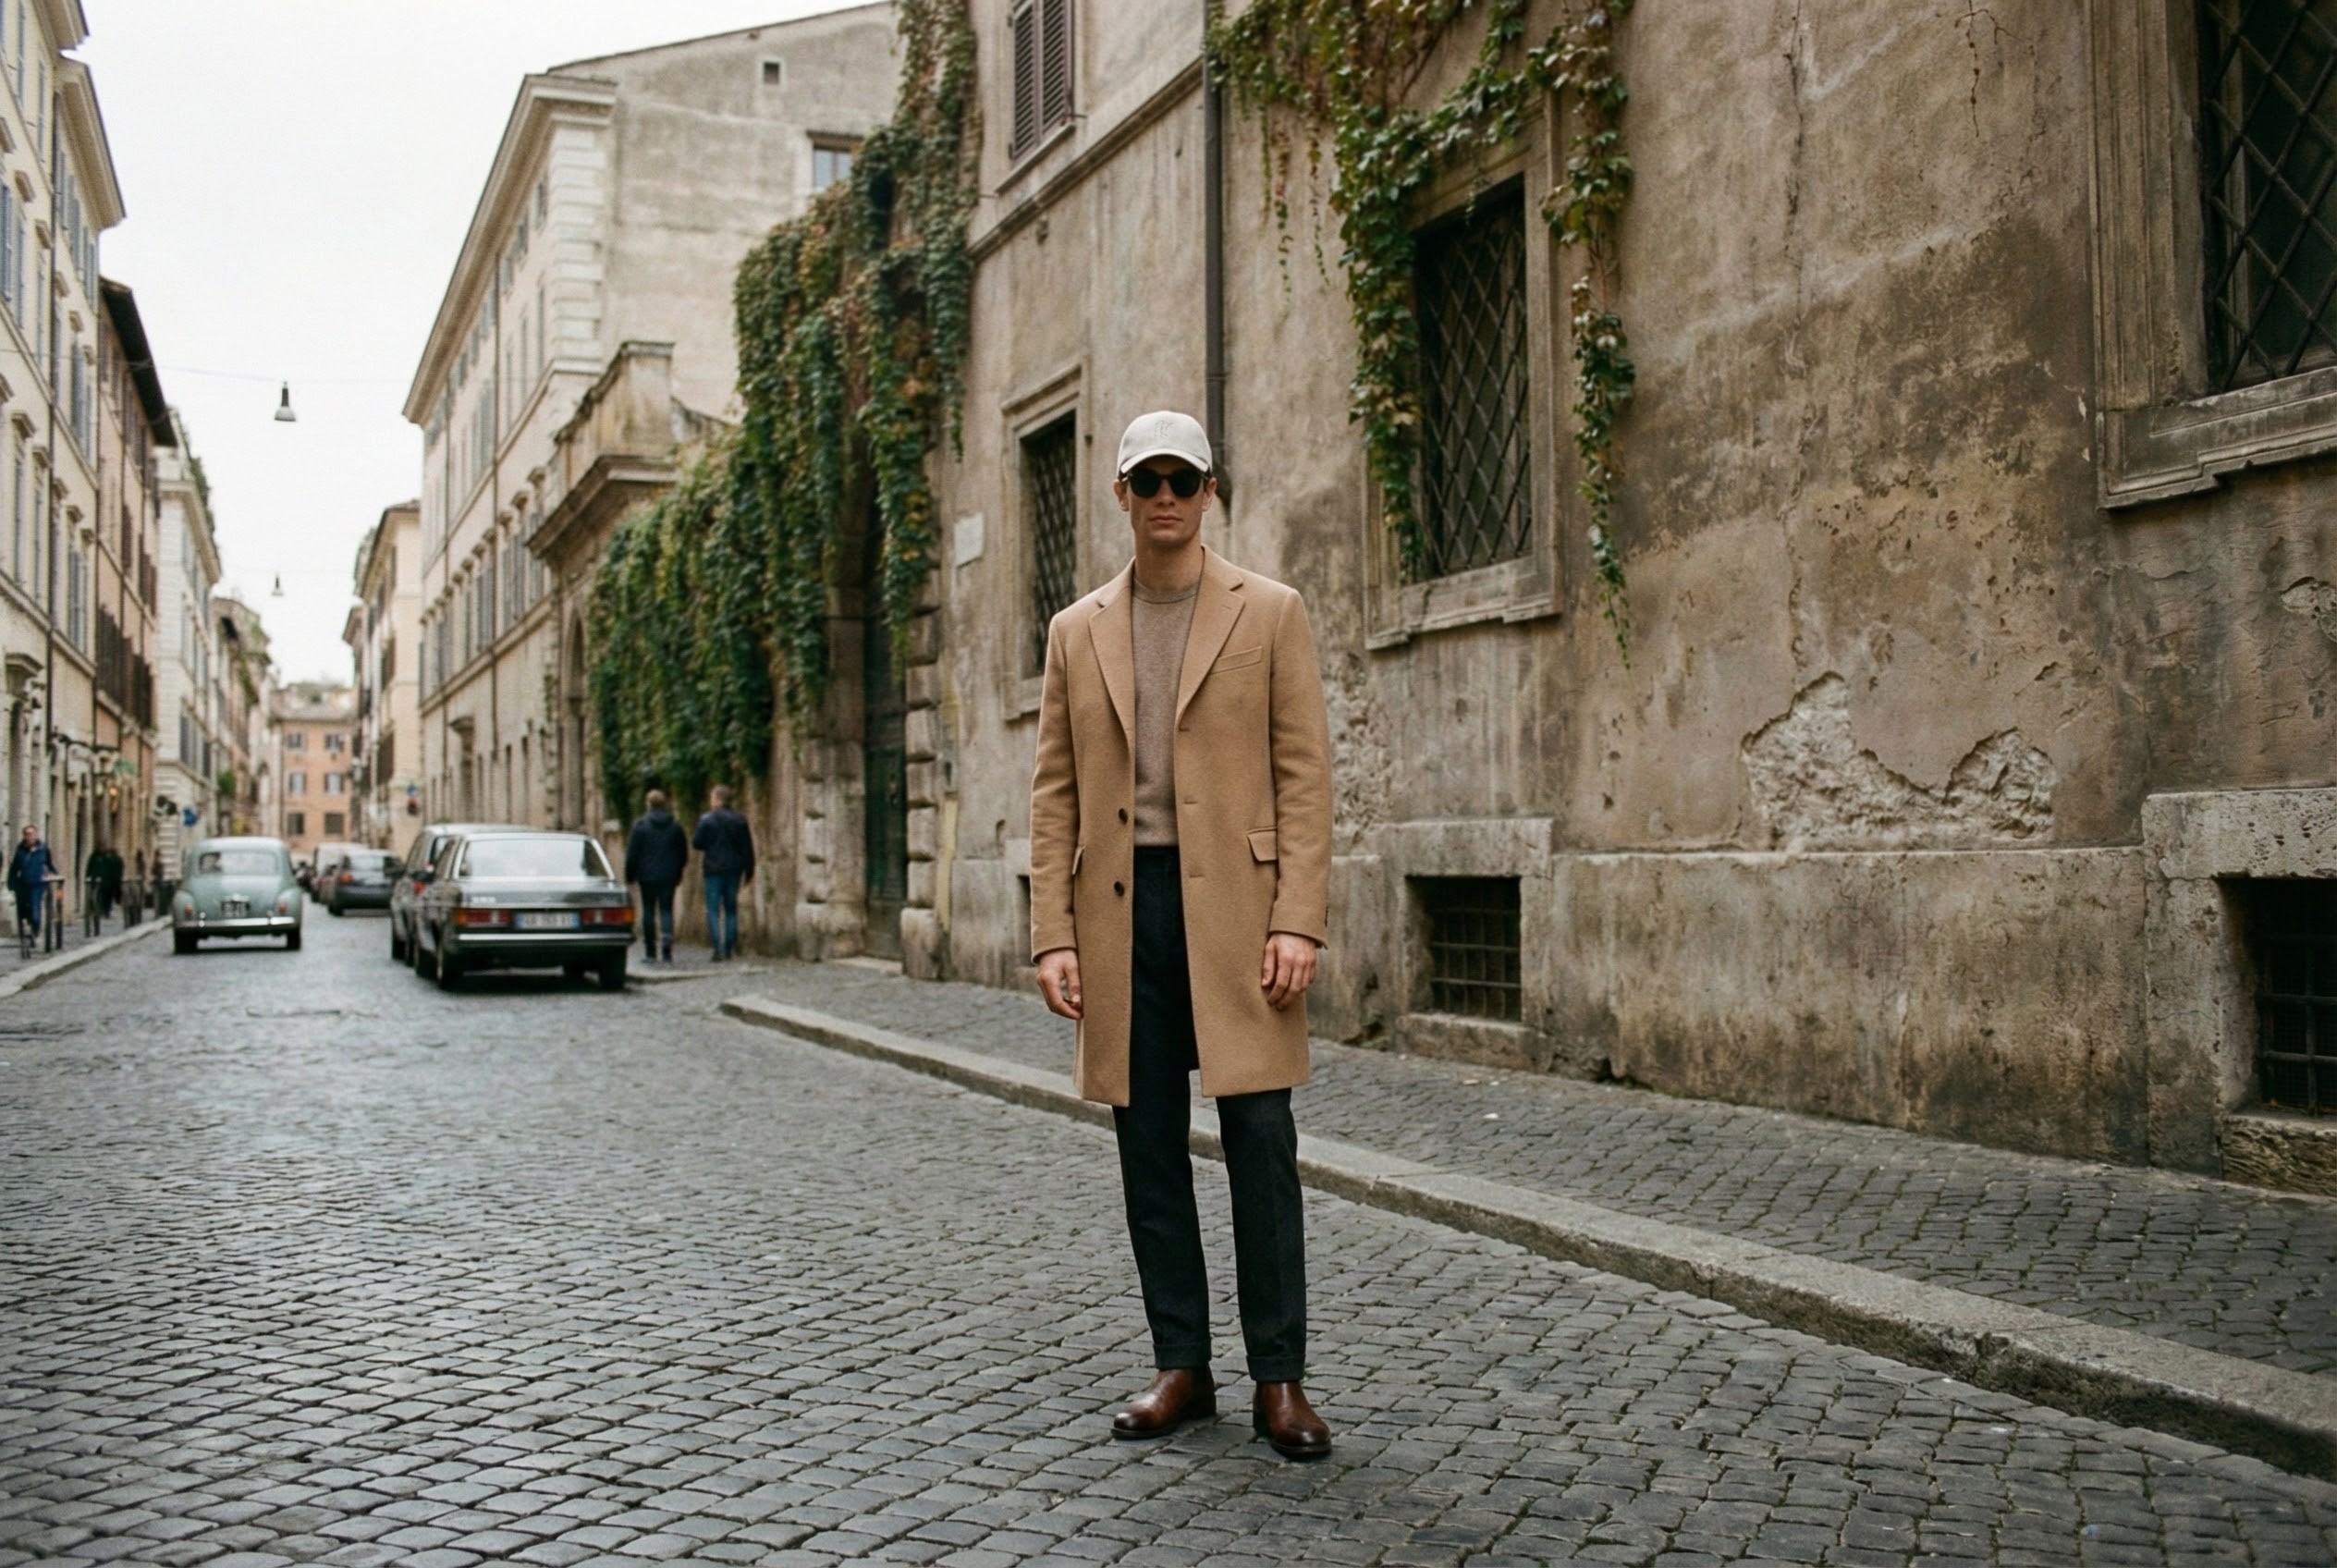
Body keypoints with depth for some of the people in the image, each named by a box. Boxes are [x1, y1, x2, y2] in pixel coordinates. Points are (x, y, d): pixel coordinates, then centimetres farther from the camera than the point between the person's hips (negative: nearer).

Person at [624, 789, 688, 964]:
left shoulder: (640, 825, -6)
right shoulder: (675, 826, 4)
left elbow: (632, 853, -5)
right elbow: (683, 853, 10)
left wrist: (630, 875, 4)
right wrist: (678, 874, 20)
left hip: (647, 876, -2)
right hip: (668, 877, 2)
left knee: (648, 911, 5)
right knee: (666, 910, 6)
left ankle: (651, 953, 7)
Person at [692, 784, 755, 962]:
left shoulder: (706, 819, -7)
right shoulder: (740, 820, 4)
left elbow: (697, 844, -6)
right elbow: (748, 848, 4)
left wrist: (693, 839, 17)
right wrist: (749, 871, 10)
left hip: (714, 869, -3)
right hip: (734, 869, 4)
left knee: (713, 910, 0)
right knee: (731, 909, 12)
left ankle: (718, 950, -12)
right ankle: (729, 950, 11)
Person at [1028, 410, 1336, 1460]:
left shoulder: (1269, 614, 5)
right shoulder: (1078, 632, 13)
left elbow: (1304, 775, 0)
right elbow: (1054, 792, 10)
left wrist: (1297, 922, -10)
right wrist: (1053, 935, 1)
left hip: (1233, 905, -3)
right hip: (1119, 910, 3)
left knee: (1260, 1140, -3)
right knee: (1148, 1148, 7)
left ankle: (1278, 1379, 8)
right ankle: (1180, 1367, 19)